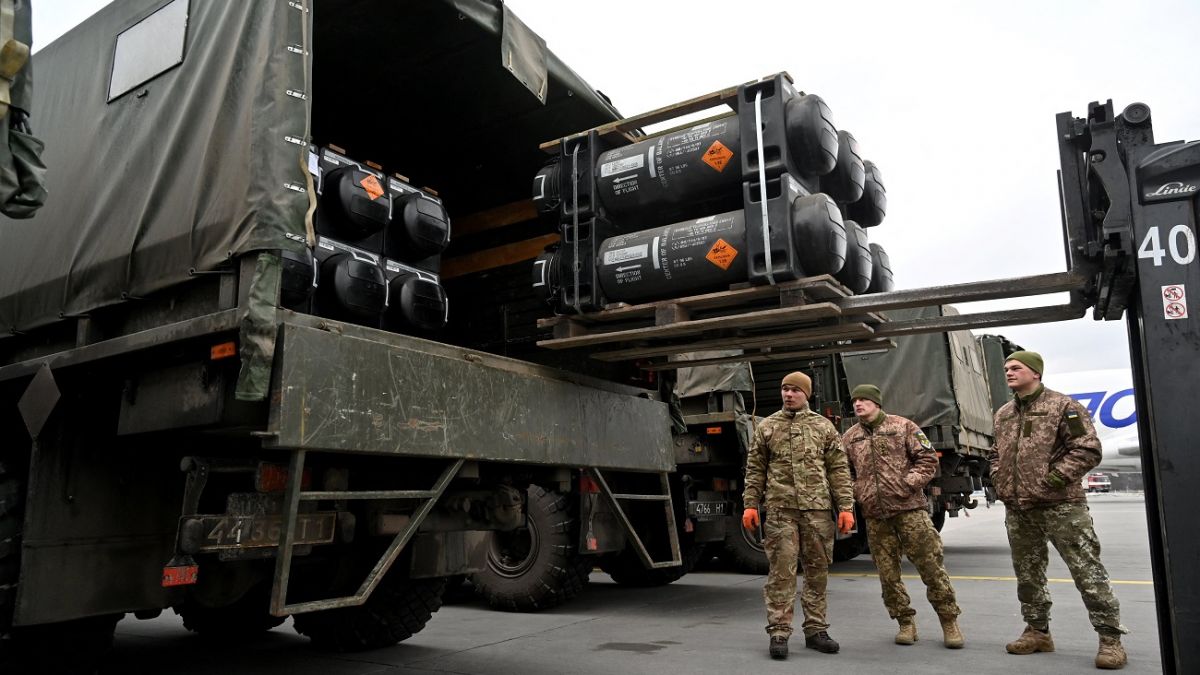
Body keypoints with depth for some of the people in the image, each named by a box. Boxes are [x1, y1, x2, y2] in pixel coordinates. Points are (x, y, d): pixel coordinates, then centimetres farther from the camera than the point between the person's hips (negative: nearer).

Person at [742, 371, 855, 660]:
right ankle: (779, 633, 3)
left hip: (817, 509, 1)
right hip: (780, 509, -1)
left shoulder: (823, 427, 10)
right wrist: (750, 504, 2)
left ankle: (815, 630, 19)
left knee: (817, 571, 8)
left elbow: (839, 470, 8)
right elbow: (755, 470, 10)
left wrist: (845, 507, 1)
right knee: (781, 571, -3)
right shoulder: (766, 427, 10)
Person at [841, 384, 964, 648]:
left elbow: (928, 459, 0)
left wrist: (909, 483, -11)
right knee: (887, 572, 6)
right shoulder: (849, 437, 10)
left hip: (909, 508, -3)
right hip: (874, 515, 3)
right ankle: (906, 623, 20)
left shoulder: (903, 426, 2)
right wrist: (856, 493, 2)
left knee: (931, 565, -1)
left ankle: (949, 622, 13)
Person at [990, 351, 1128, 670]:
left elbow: (1088, 450, -13)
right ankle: (1038, 632, 25)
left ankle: (1110, 638, 8)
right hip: (1017, 509, 7)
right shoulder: (1003, 414, 13)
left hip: (1060, 505, -6)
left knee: (1086, 570, -3)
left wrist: (1054, 480, -17)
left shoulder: (1062, 406, -7)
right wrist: (999, 481, 9)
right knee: (1027, 573, 13)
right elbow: (996, 453, 25)